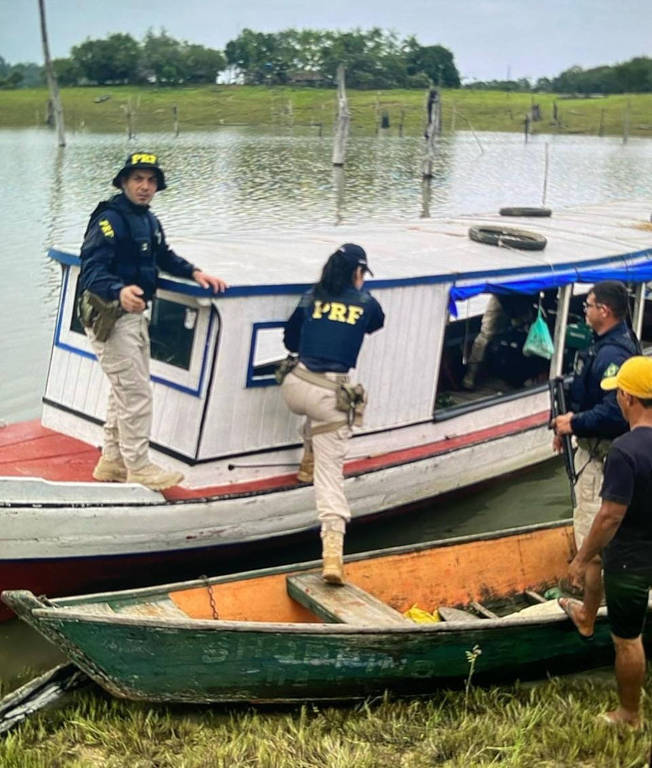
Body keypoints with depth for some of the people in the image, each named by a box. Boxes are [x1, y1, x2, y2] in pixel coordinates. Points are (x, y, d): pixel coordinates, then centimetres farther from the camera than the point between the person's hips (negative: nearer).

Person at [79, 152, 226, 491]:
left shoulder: (148, 220, 10)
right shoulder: (109, 219, -20)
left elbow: (164, 256, 25)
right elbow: (92, 269, -31)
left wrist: (194, 272, 10)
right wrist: (120, 291, -49)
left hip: (134, 314, 10)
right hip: (109, 316, -10)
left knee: (127, 391, 18)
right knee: (136, 392, -7)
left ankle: (112, 461, 31)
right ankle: (138, 468, 5)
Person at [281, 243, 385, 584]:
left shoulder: (311, 297, 12)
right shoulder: (366, 303, 9)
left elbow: (290, 339, 21)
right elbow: (376, 324, 32)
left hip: (296, 386, 3)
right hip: (331, 393, -2)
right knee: (330, 472, -5)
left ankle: (308, 462, 44)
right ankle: (332, 550, -20)